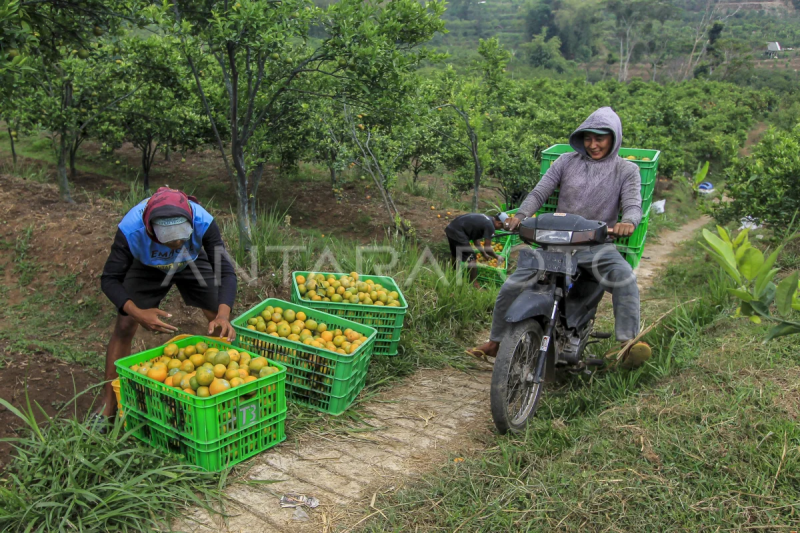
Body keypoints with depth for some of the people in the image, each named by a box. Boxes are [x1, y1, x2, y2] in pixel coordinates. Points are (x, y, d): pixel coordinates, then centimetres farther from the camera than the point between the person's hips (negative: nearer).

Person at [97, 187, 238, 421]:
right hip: (147, 268, 0)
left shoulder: (203, 222, -41)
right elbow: (110, 279, -32)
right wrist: (138, 313, -50)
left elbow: (226, 272, -37)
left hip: (193, 263, 1)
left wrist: (223, 315, -53)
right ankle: (108, 405, 3)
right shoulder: (130, 229, -41)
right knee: (124, 326, -10)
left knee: (221, 323, -8)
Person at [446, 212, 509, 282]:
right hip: (457, 233, -10)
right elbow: (487, 248, -7)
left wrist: (484, 254, 31)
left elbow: (475, 239, 25)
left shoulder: (484, 219, 16)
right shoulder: (490, 226, -11)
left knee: (454, 254, 30)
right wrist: (497, 257, 10)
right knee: (472, 260, -2)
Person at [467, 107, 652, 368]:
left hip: (598, 245, -1)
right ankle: (495, 342, 5)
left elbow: (633, 205, -5)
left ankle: (629, 343, -34)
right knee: (512, 285, -13)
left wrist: (627, 222, -31)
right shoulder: (567, 162, 10)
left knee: (624, 277, -34)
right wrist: (521, 215, -16)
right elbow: (539, 193, 5)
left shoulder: (626, 170, 7)